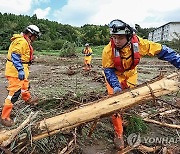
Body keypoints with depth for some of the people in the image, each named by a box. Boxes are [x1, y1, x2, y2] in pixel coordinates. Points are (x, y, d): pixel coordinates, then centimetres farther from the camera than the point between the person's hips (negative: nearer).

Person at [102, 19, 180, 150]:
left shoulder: (138, 43, -26)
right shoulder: (108, 50, -31)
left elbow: (162, 51, -18)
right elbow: (108, 71, -22)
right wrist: (116, 86, -36)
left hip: (130, 75, 3)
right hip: (114, 76, -2)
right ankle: (119, 134, 7)